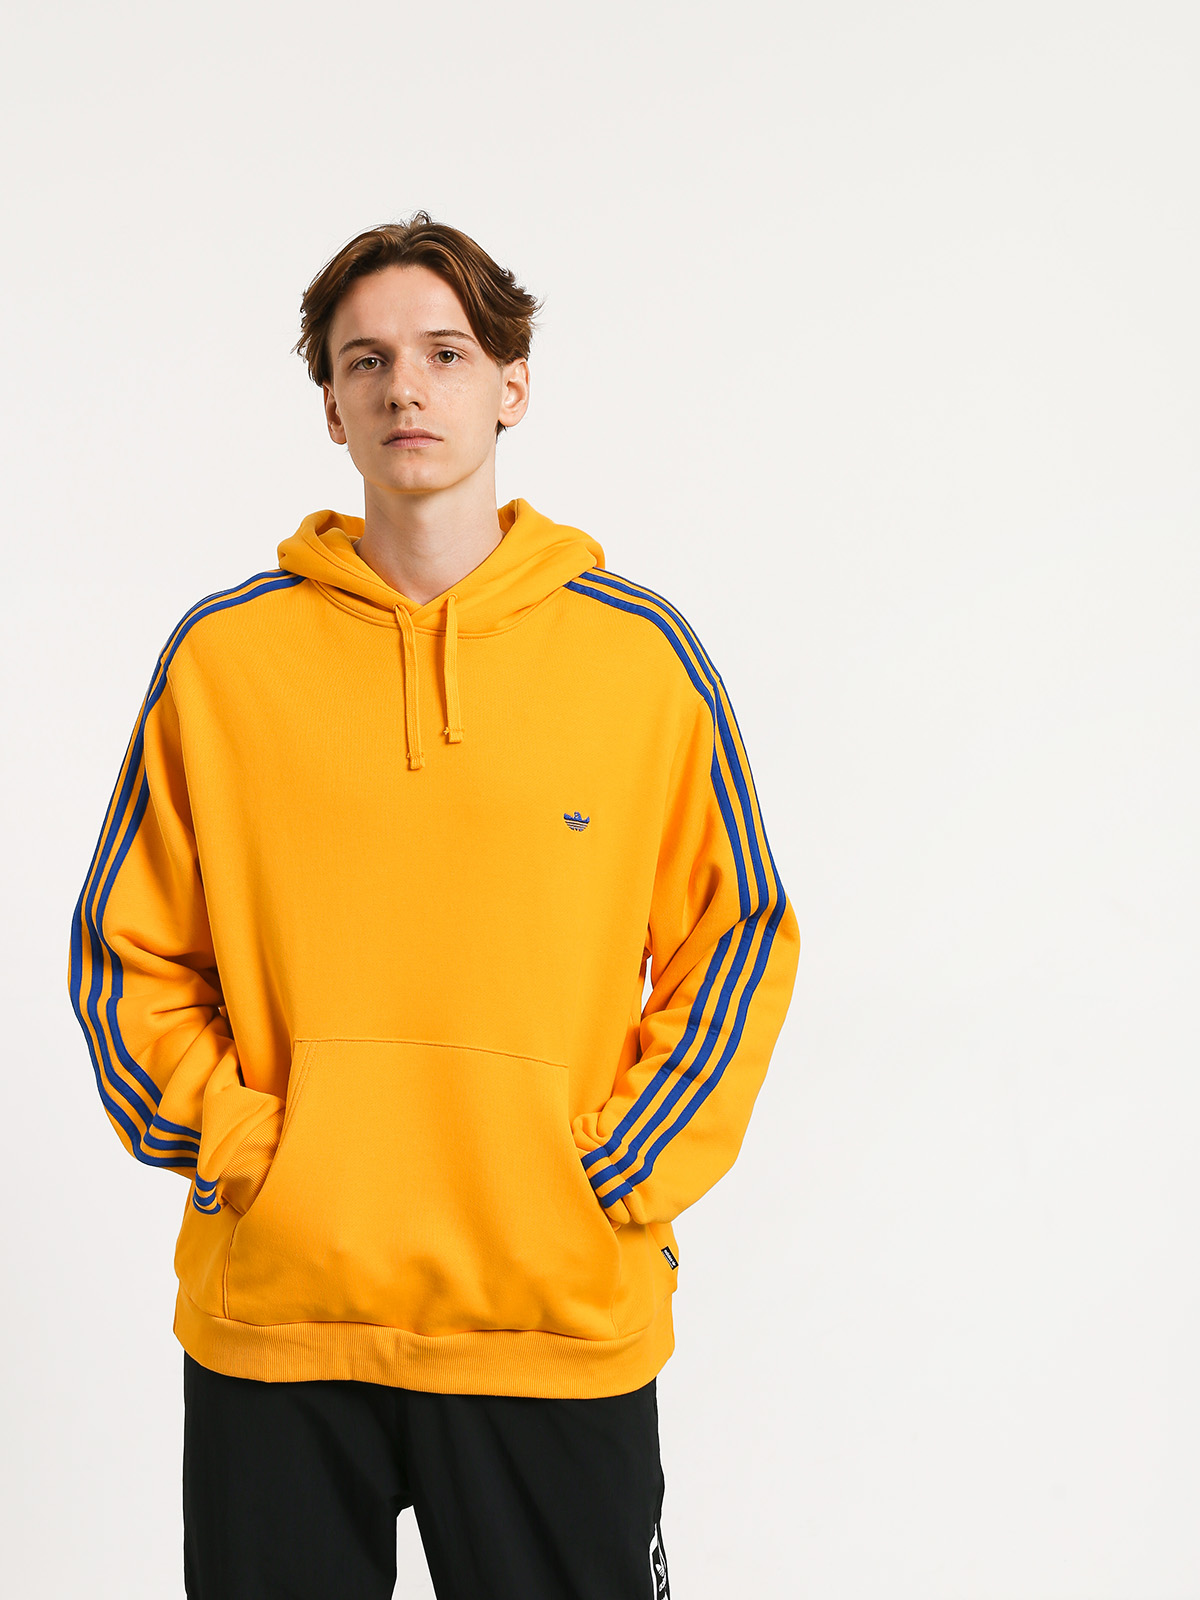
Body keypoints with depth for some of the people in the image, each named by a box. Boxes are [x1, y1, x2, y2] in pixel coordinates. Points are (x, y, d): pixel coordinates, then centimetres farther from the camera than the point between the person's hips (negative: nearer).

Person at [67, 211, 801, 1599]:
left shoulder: (642, 650, 1)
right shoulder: (221, 654, 3)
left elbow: (736, 941, 4)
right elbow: (127, 954, 7)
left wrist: (618, 1173, -5)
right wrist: (232, 1149, -5)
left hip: (564, 1318, 0)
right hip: (271, 1318, 1)